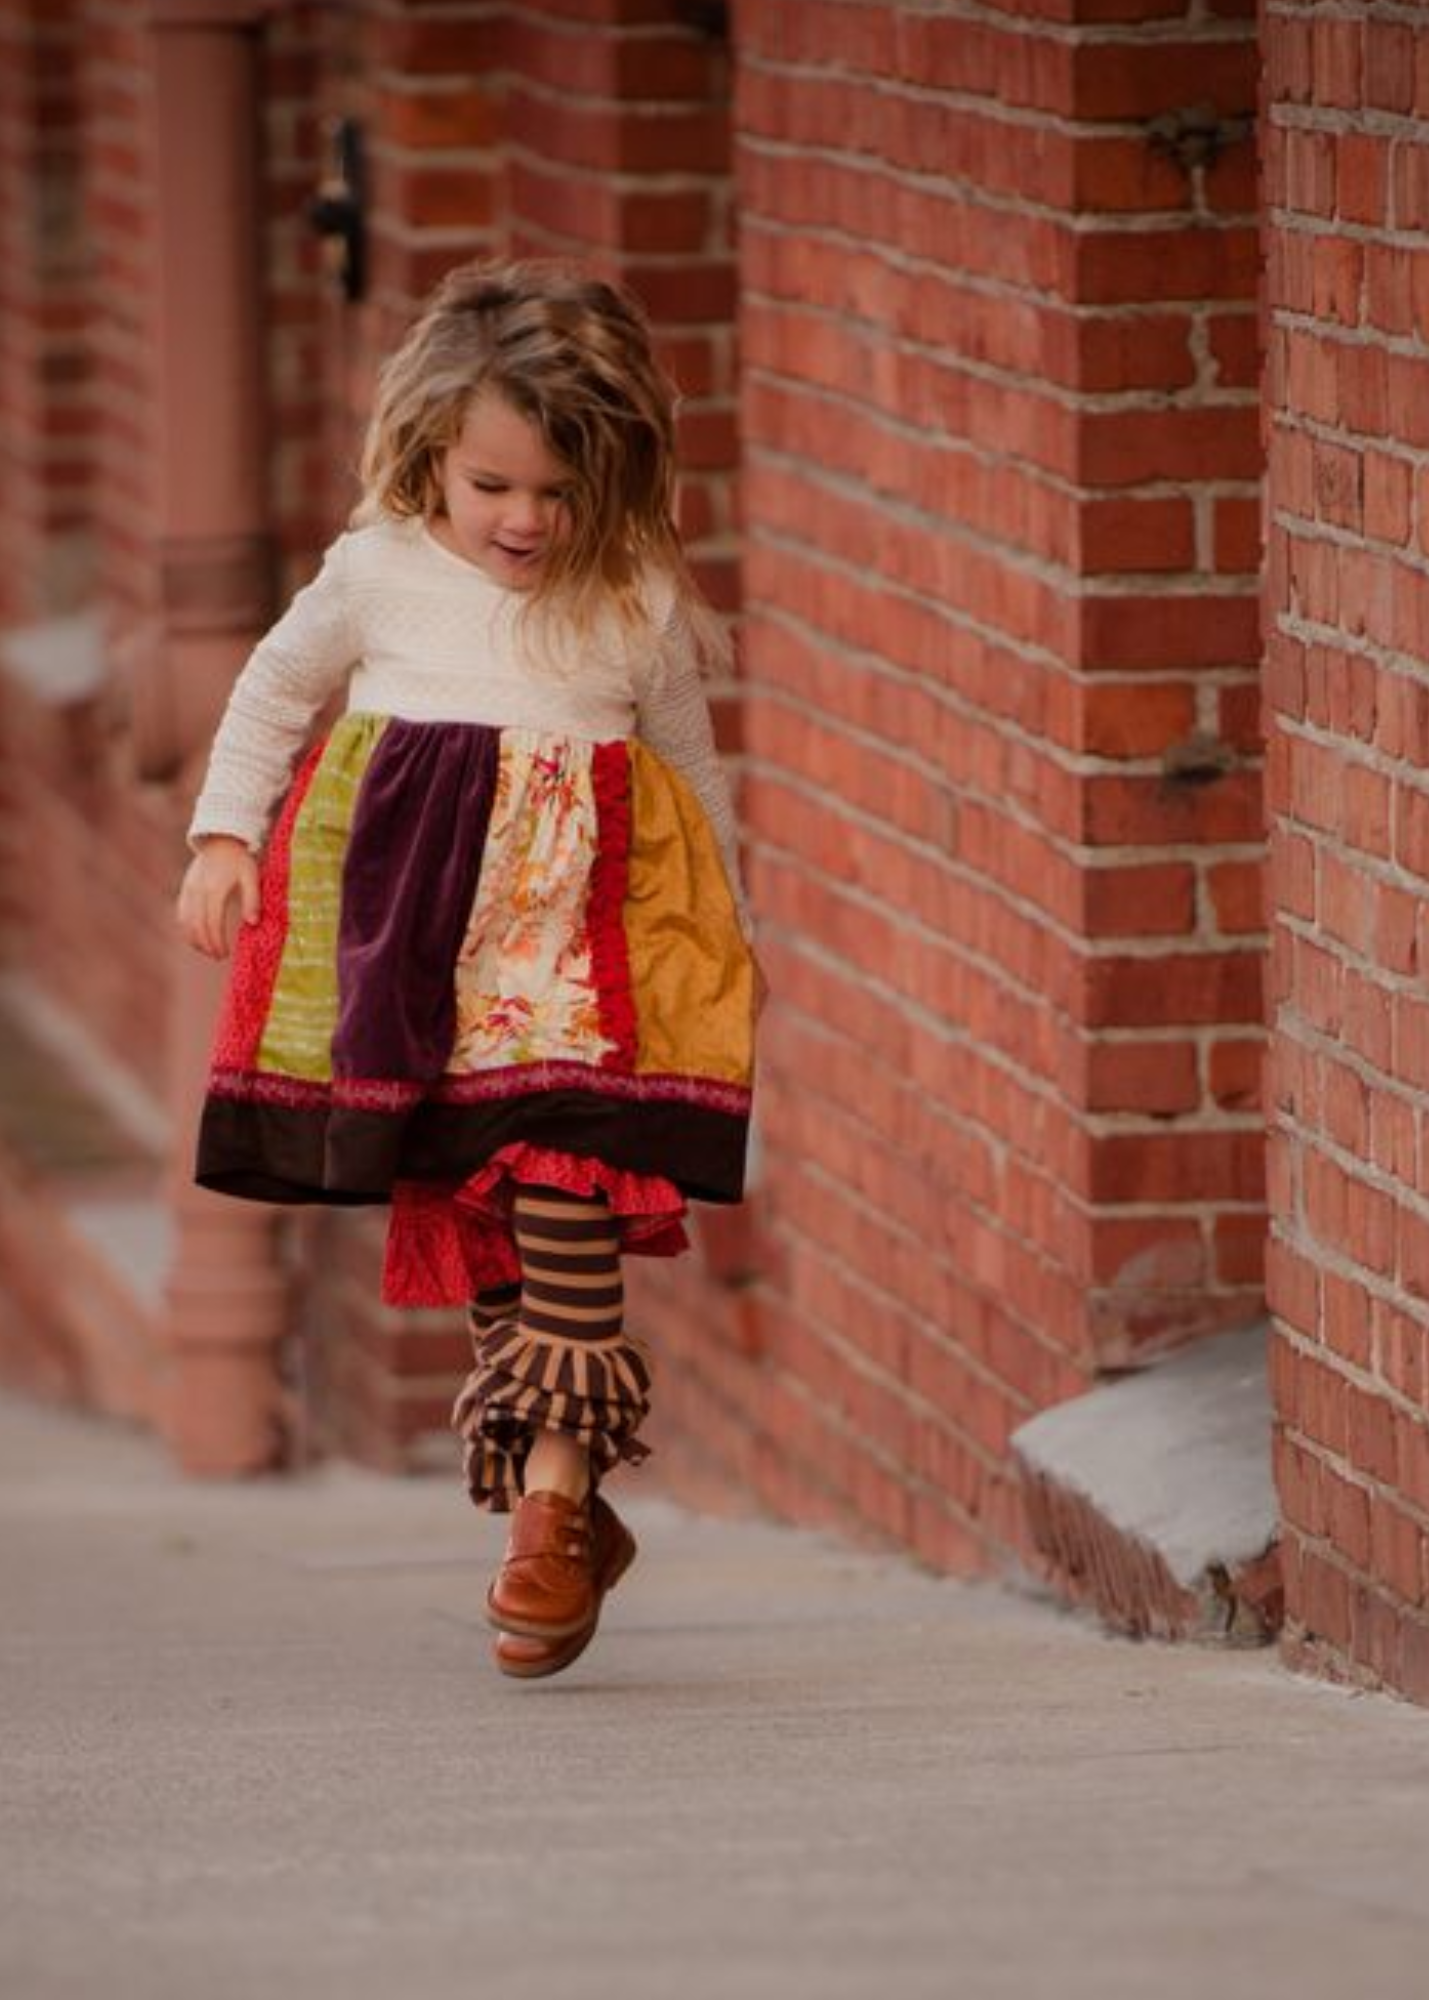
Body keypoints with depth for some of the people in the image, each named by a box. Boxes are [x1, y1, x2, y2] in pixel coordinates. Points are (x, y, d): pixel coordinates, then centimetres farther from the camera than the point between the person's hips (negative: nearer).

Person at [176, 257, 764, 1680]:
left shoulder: (639, 612, 4)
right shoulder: (377, 576, 4)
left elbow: (693, 774, 16)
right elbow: (272, 695, 18)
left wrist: (730, 934, 18)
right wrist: (223, 839, 10)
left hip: (577, 922, -1)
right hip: (409, 924, 2)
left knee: (564, 1199, -14)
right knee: (462, 1220, 4)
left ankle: (552, 1494, -12)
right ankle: (560, 1510, 12)